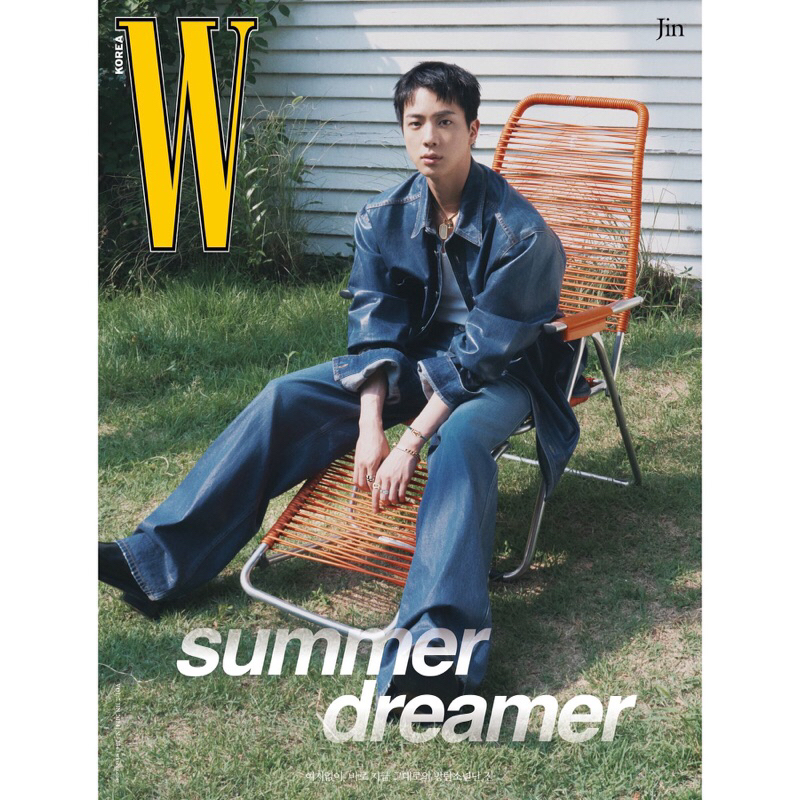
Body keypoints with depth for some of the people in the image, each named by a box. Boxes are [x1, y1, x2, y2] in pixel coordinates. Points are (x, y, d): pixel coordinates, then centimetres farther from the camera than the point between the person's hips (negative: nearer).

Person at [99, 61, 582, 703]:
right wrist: (370, 428, -22)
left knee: (460, 439, -40)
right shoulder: (384, 219, -4)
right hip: (419, 359, 6)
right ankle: (157, 562, -12)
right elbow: (374, 330, -7)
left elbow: (481, 349, -25)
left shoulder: (518, 229, -20)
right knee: (286, 398, -12)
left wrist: (410, 443, -30)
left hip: (501, 371, -5)